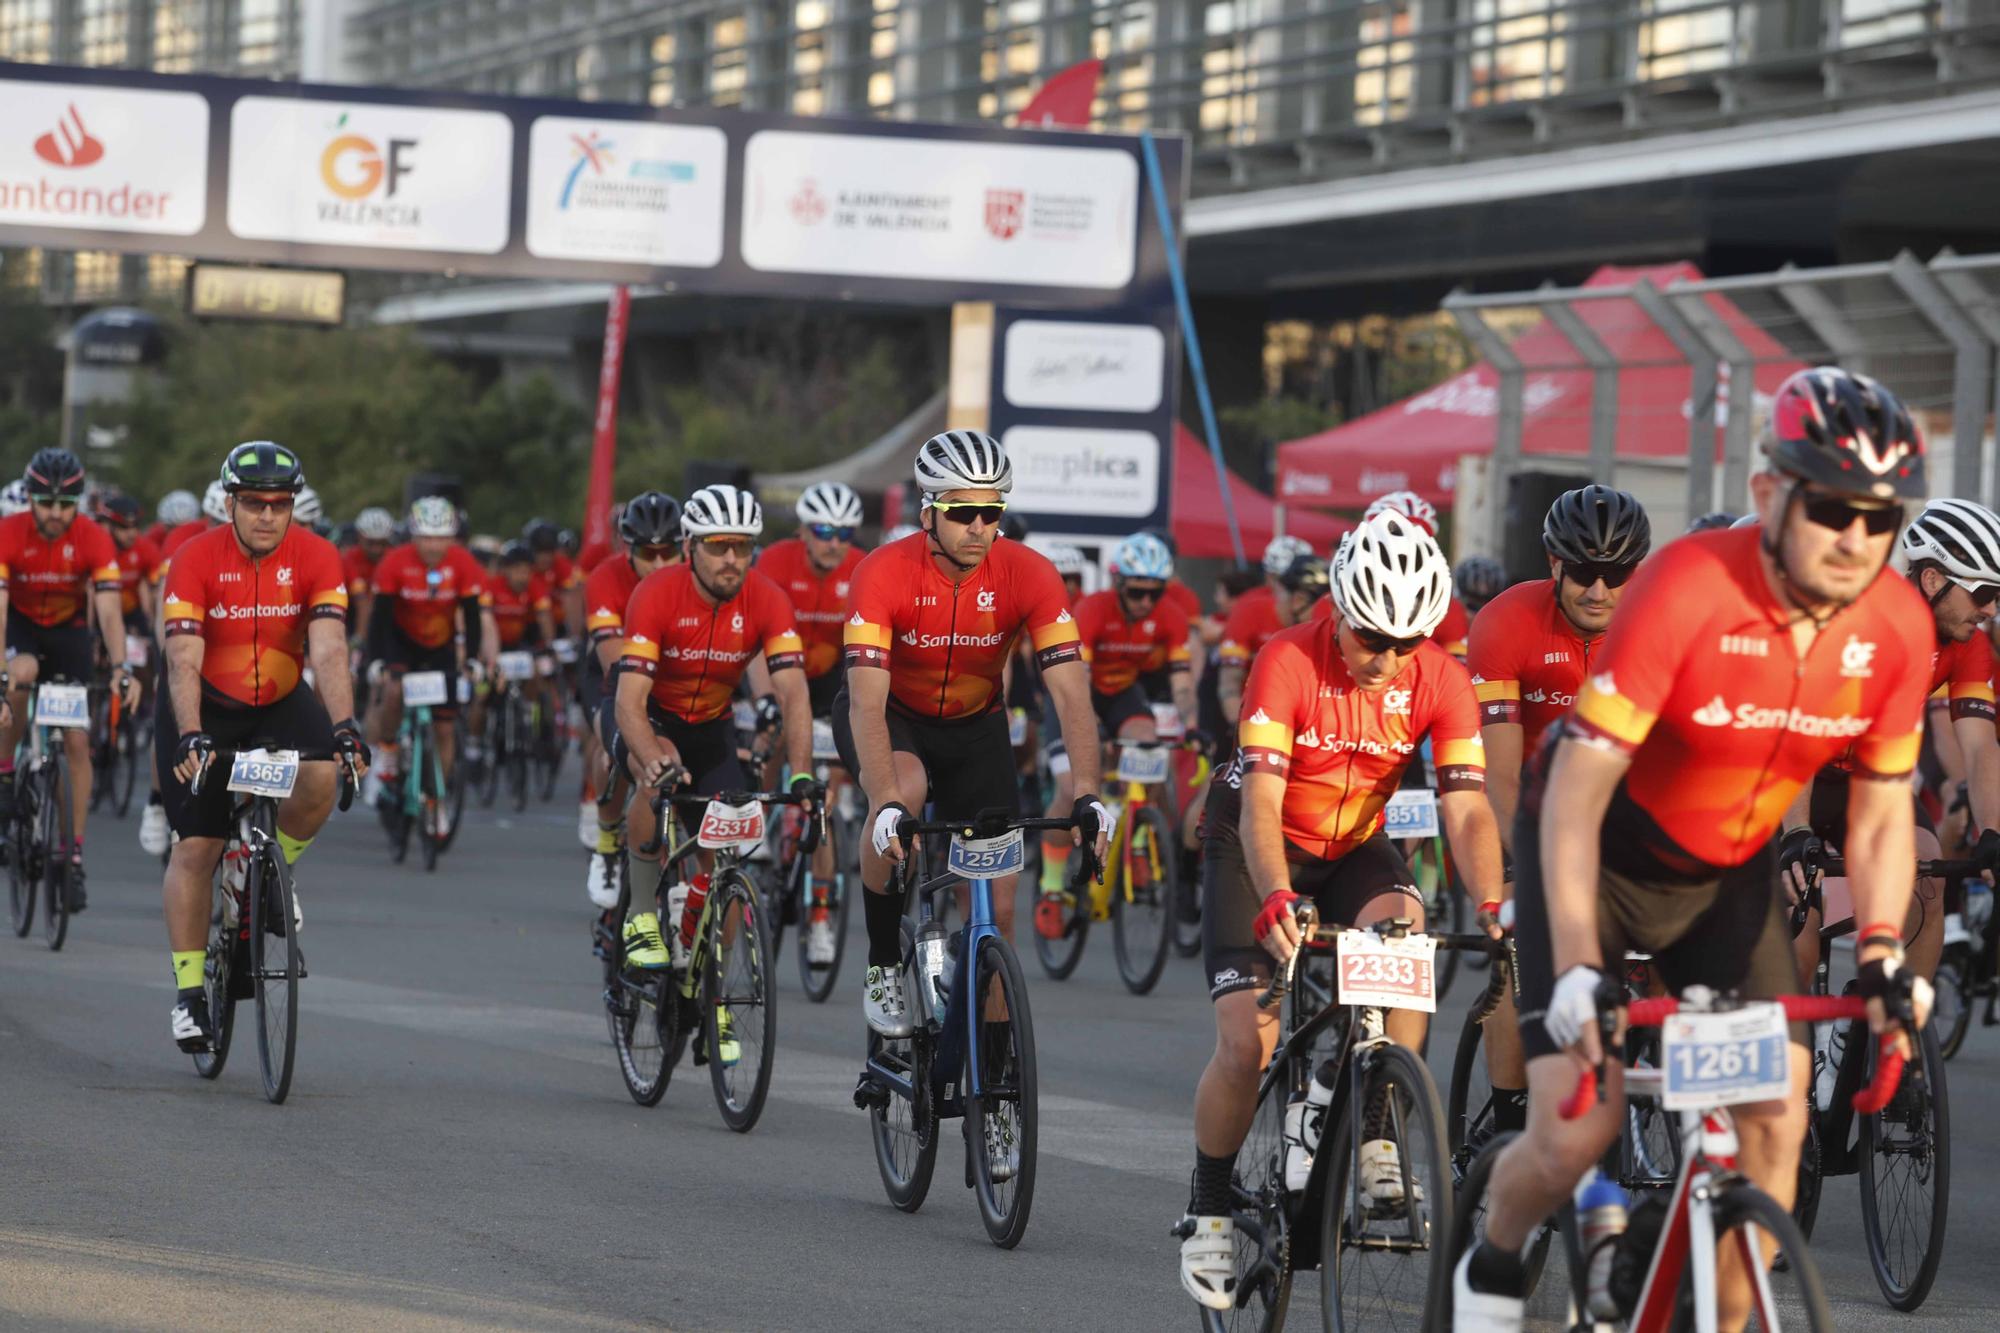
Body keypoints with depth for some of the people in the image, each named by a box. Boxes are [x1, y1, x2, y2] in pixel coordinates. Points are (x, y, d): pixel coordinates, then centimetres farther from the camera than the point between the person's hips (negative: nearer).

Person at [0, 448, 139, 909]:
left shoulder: (94, 541, -24)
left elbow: (109, 611, -30)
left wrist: (121, 668, -46)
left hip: (69, 631, 1)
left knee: (77, 741, -6)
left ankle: (75, 857, 1)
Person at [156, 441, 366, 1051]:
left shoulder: (315, 558, -17)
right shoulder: (196, 560, -21)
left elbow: (329, 651, -26)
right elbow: (183, 660, -28)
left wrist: (344, 726, -41)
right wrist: (190, 736, -43)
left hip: (281, 702, 1)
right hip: (205, 709, -1)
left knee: (321, 778, -28)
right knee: (197, 846, -7)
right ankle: (188, 992, 3)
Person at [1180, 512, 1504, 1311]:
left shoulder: (1441, 681, -19)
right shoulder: (1288, 663, -28)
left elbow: (1467, 807, -24)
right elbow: (1261, 802, -36)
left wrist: (1493, 909, -40)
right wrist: (1275, 899, -53)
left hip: (1355, 846, 3)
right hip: (1259, 845, -3)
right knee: (1247, 1044, -14)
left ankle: (1380, 1140, -20)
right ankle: (1208, 1210, 10)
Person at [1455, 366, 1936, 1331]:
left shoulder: (1898, 629, -16)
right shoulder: (1688, 589, -31)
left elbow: (1881, 813, -3)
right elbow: (1576, 790, -31)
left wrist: (1880, 956, -17)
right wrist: (1577, 968, -38)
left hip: (1729, 872, 5)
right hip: (1600, 855, -4)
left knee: (1775, 1113, -12)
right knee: (1575, 1132, -12)